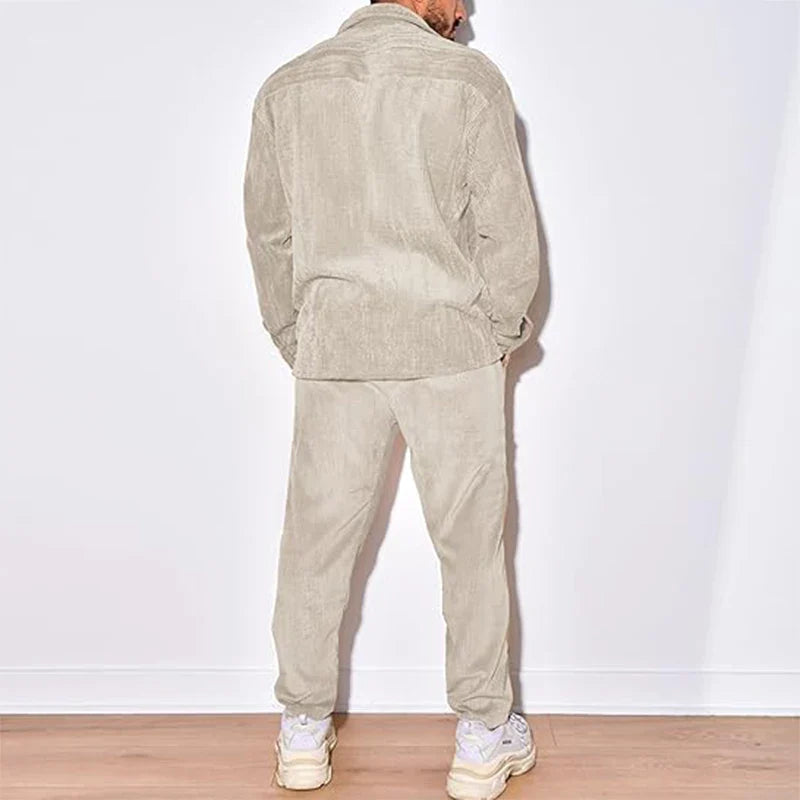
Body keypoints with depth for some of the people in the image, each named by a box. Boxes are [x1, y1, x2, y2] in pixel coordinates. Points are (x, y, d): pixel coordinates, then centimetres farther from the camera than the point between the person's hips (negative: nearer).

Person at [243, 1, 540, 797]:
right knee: (471, 543, 9)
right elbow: (509, 231, -6)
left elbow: (269, 235, 8)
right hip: (451, 349, -2)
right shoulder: (470, 80, -5)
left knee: (316, 541, 12)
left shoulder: (287, 88, 5)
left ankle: (304, 733, 24)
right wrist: (499, 332, 8)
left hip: (334, 350, 3)